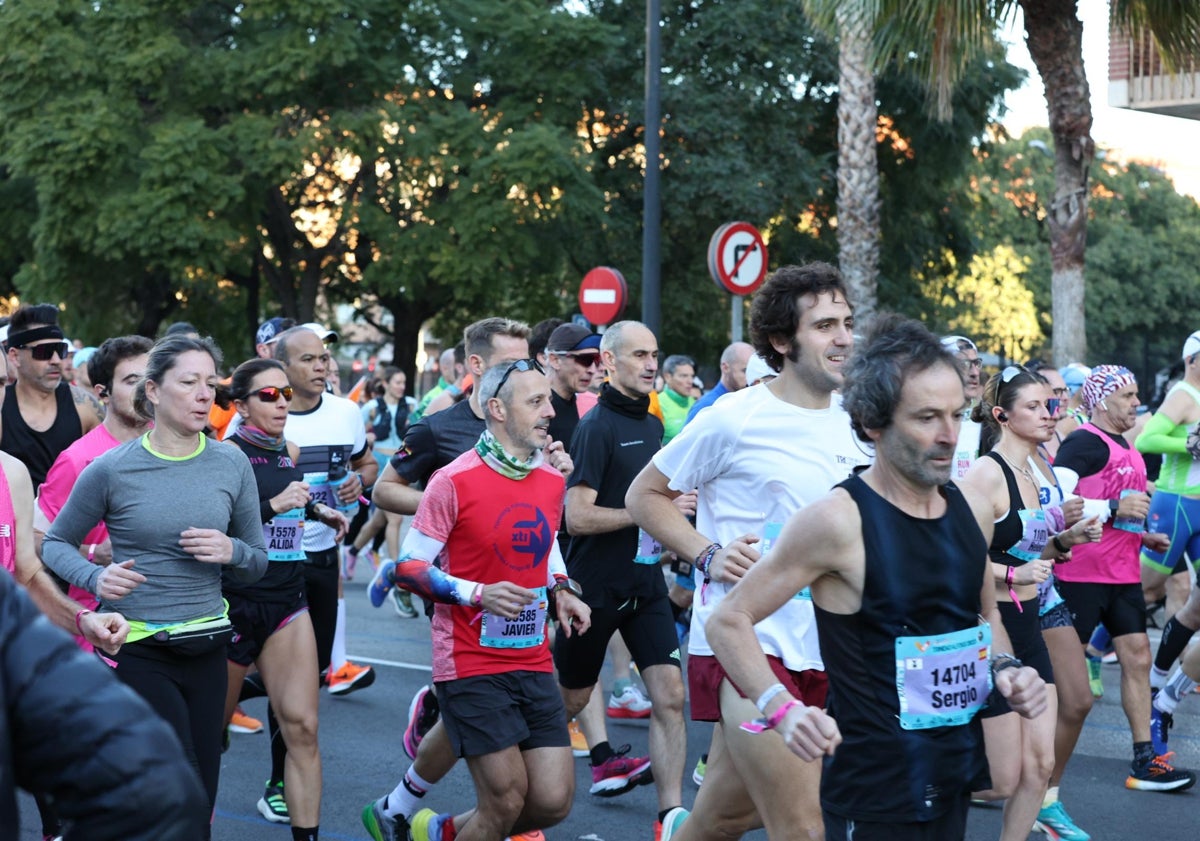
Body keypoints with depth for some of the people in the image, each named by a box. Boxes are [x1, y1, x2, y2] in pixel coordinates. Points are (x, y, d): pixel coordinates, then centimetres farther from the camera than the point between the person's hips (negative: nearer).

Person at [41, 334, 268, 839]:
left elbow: (258, 564, 11)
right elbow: (55, 544, 5)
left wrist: (232, 551, -11)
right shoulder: (113, 469, -7)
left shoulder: (231, 465, 3)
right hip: (138, 651, -4)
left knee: (202, 799, 9)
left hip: (207, 648, 4)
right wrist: (95, 578, -15)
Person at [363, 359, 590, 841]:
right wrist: (477, 593, -22)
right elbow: (407, 567, -10)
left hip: (534, 665, 6)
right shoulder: (455, 481, -12)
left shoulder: (552, 482, 7)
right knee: (507, 800, -7)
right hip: (471, 668, -6)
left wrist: (561, 590, 6)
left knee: (554, 801, 2)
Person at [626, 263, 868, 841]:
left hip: (820, 647, 6)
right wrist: (708, 555, -12)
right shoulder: (734, 419, -8)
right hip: (744, 638, -6)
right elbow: (643, 495, 0)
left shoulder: (854, 424, 9)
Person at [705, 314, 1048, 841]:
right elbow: (729, 620, -12)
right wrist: (781, 708, -24)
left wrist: (1005, 667, 3)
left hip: (954, 777, 7)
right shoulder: (839, 521, -16)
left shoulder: (972, 512, 4)